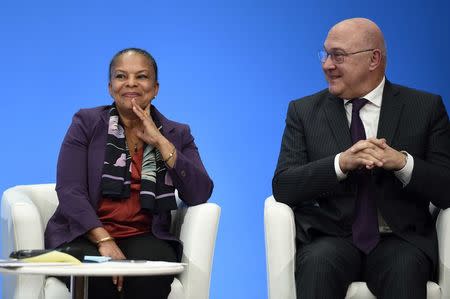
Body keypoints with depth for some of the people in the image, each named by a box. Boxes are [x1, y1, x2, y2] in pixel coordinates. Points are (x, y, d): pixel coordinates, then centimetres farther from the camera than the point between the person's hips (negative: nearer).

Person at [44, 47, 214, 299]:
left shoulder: (177, 134, 11)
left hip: (145, 238, 2)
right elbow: (69, 192, -5)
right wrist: (104, 241, -20)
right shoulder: (86, 123, 6)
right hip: (84, 236, -2)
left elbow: (199, 195, -3)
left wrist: (160, 142, -9)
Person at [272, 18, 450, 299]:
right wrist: (341, 163, -17)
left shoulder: (426, 107, 7)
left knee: (405, 267, -33)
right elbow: (283, 188, -1)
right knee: (318, 261, -33)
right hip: (330, 238, 0)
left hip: (400, 239, 0)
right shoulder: (304, 111, 9)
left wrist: (402, 162, -18)